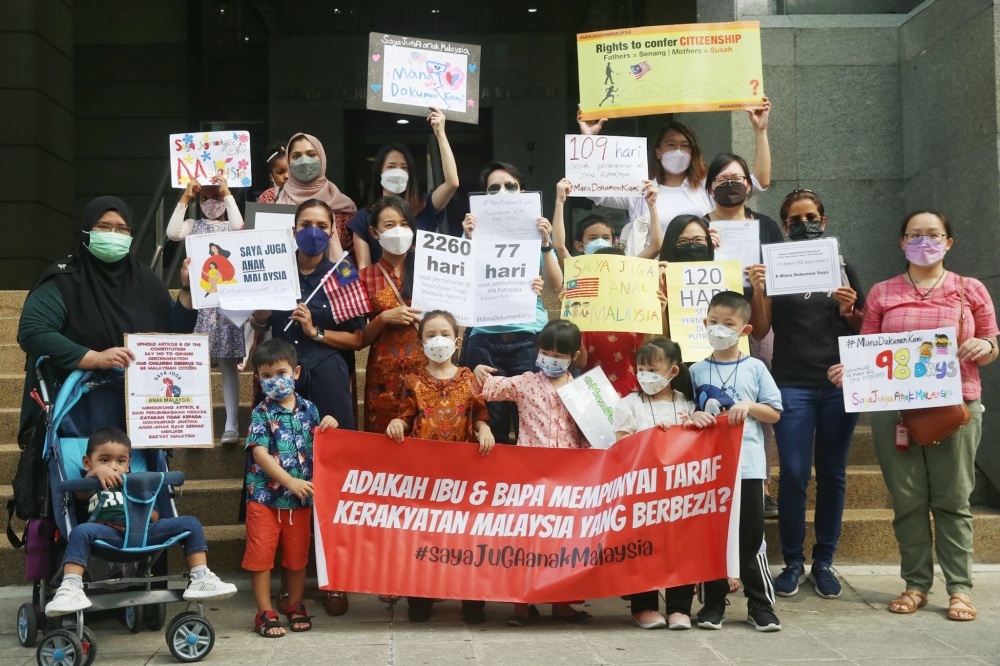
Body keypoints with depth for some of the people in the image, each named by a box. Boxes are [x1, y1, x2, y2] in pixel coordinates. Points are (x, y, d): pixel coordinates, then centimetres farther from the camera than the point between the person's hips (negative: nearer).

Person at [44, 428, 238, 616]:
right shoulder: (91, 486, 25)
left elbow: (154, 517, 26)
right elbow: (80, 494, -2)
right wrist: (96, 471, -21)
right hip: (109, 536, -3)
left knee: (190, 523, -9)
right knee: (81, 531, -34)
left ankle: (199, 580, -15)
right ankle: (70, 589, -45)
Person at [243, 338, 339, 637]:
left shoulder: (308, 409, 4)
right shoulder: (262, 413, -6)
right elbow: (260, 453, -15)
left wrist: (328, 428, -7)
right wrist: (290, 481, -24)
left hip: (300, 497, 3)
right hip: (265, 496, -3)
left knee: (297, 555, 12)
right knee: (261, 554, 0)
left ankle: (295, 607, 28)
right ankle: (265, 613, 10)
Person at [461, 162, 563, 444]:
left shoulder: (535, 231, 8)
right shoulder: (477, 230, 8)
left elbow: (556, 286, 0)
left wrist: (545, 244, -11)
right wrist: (468, 240, -13)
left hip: (529, 338, 0)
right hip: (484, 338, 0)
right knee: (490, 427, 4)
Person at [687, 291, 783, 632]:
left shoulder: (755, 368, 3)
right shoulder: (697, 370, 6)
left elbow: (775, 413, 5)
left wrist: (750, 406, -12)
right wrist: (694, 417, -10)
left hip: (747, 466, -1)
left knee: (751, 538, 3)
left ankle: (761, 604, 13)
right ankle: (714, 603, 17)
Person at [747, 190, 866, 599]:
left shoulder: (843, 269, 11)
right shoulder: (774, 268, 6)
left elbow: (864, 329, 13)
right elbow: (759, 331, 1)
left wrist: (849, 311, -8)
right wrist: (757, 290, -13)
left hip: (839, 384, 2)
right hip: (792, 385, -2)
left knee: (832, 475, 5)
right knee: (793, 475, -6)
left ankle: (824, 562, 15)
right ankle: (792, 562, 6)